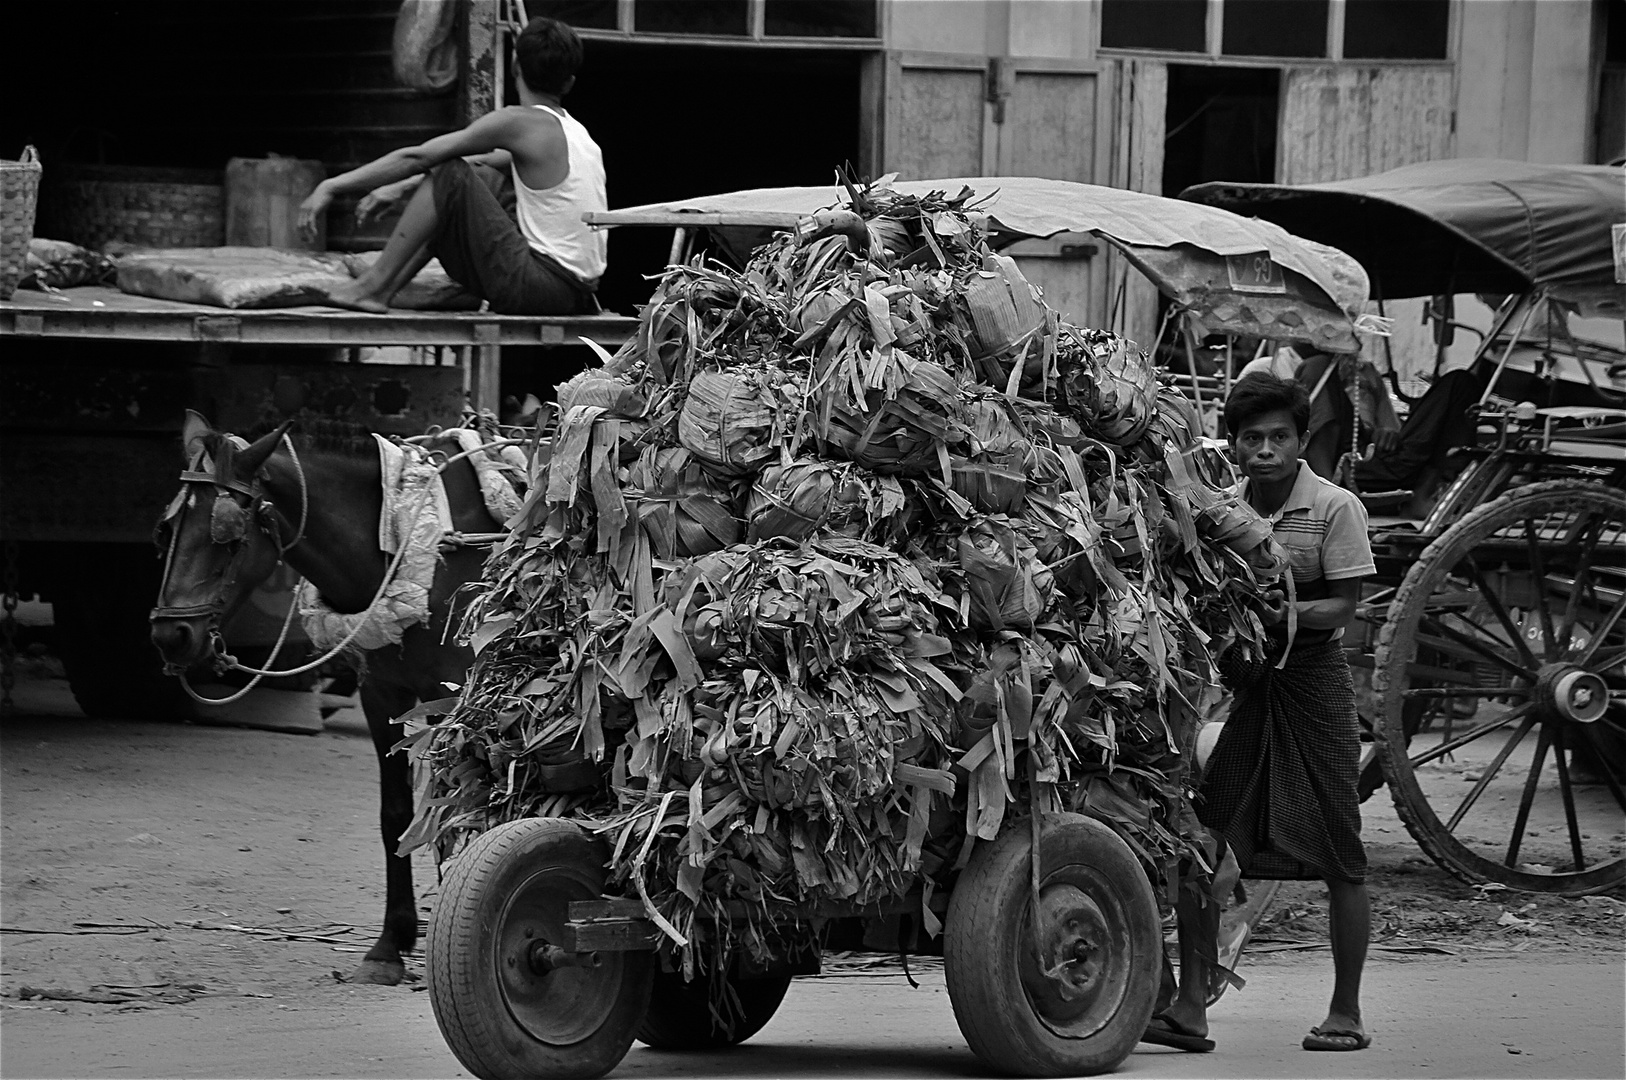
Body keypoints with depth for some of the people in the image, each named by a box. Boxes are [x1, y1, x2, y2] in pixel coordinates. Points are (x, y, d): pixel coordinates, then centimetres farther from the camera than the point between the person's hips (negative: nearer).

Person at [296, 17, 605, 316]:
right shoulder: (573, 131, 16)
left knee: (449, 176, -7)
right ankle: (389, 284, 21)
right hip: (577, 296, 9)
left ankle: (375, 285, -2)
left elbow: (417, 158, -9)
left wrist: (331, 188, -4)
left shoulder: (520, 123, -11)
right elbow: (480, 167, 27)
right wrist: (400, 189, 26)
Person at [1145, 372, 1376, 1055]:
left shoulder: (1334, 508, -6)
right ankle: (1191, 1010, 1)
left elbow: (1343, 607, -10)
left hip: (1312, 675, -4)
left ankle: (1346, 1012, 9)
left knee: (1339, 856, -1)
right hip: (1238, 683, 4)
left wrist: (1285, 612, -25)